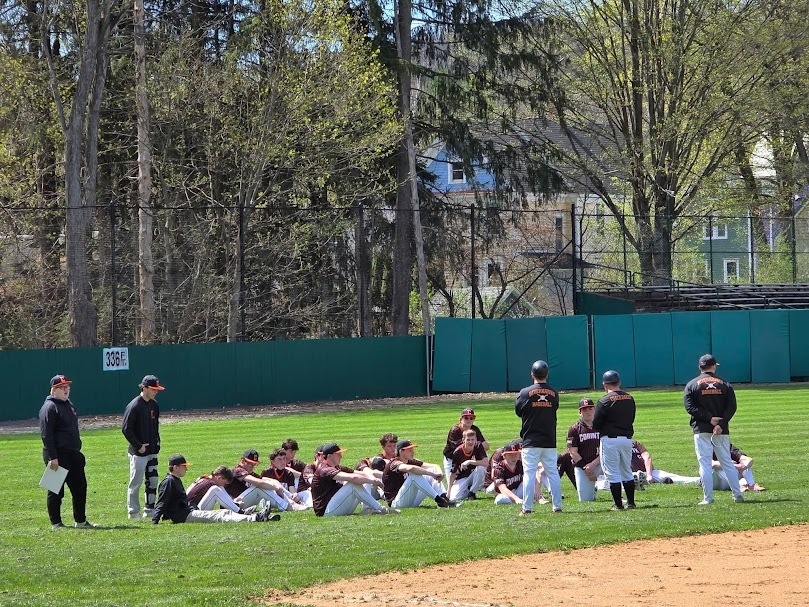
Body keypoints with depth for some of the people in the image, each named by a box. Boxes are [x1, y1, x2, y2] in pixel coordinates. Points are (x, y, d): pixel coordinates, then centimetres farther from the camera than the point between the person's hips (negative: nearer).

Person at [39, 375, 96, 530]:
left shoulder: (69, 405, 17)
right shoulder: (49, 407, -12)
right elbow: (46, 435, -18)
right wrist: (52, 458, -23)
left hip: (74, 454, 9)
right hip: (57, 456, -9)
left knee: (80, 487, 12)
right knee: (56, 491, -2)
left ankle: (81, 521, 22)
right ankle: (56, 523, 5)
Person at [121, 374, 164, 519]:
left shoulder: (154, 405, 9)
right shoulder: (134, 406, -15)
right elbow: (126, 429, -16)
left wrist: (157, 442, 10)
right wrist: (138, 446, -16)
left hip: (152, 451, 8)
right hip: (138, 452, -8)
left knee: (152, 481, 9)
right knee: (136, 482, -1)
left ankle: (149, 510, 17)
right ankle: (133, 512, 6)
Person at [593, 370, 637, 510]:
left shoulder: (605, 401, -13)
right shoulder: (630, 399, 6)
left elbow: (595, 425, -10)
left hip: (610, 439, -6)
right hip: (627, 438, 6)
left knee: (612, 473, -1)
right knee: (627, 472, 16)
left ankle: (618, 504, -3)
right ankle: (631, 502, 17)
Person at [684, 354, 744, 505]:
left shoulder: (692, 385, 2)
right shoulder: (724, 384, 6)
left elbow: (690, 407, -9)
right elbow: (732, 407, -4)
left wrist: (709, 418, -11)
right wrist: (721, 423, -12)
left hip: (701, 430, -2)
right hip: (722, 430, 2)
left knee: (705, 464, -2)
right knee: (727, 462, 10)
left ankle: (708, 498, -6)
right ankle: (737, 494, 7)